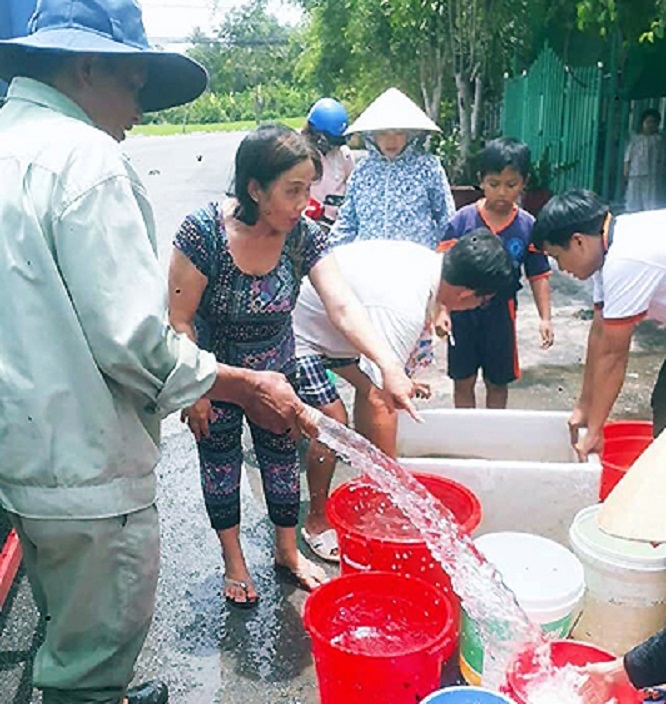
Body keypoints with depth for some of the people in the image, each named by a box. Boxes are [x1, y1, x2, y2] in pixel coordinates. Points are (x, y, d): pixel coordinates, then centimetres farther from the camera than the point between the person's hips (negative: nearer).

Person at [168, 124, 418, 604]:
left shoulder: (304, 236, -19)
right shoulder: (204, 231, -28)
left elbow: (342, 305, -28)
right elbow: (180, 320, -21)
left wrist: (388, 362, -42)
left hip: (276, 374, 3)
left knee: (282, 459, 16)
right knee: (221, 465, 14)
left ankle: (287, 551, 40)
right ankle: (233, 560, 38)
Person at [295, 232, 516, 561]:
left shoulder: (425, 257, -6)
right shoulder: (404, 309, -33)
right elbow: (382, 401, -30)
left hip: (322, 313, 10)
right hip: (295, 331, -10)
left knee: (368, 382, 11)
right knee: (333, 421, -9)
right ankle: (317, 520, 11)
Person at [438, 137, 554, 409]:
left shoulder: (528, 226, -6)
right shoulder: (463, 219, -9)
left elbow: (538, 276, 0)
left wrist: (545, 318, -8)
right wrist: (442, 310, -14)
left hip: (501, 311, 1)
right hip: (462, 311, -1)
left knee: (498, 383, 15)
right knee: (463, 381, 11)